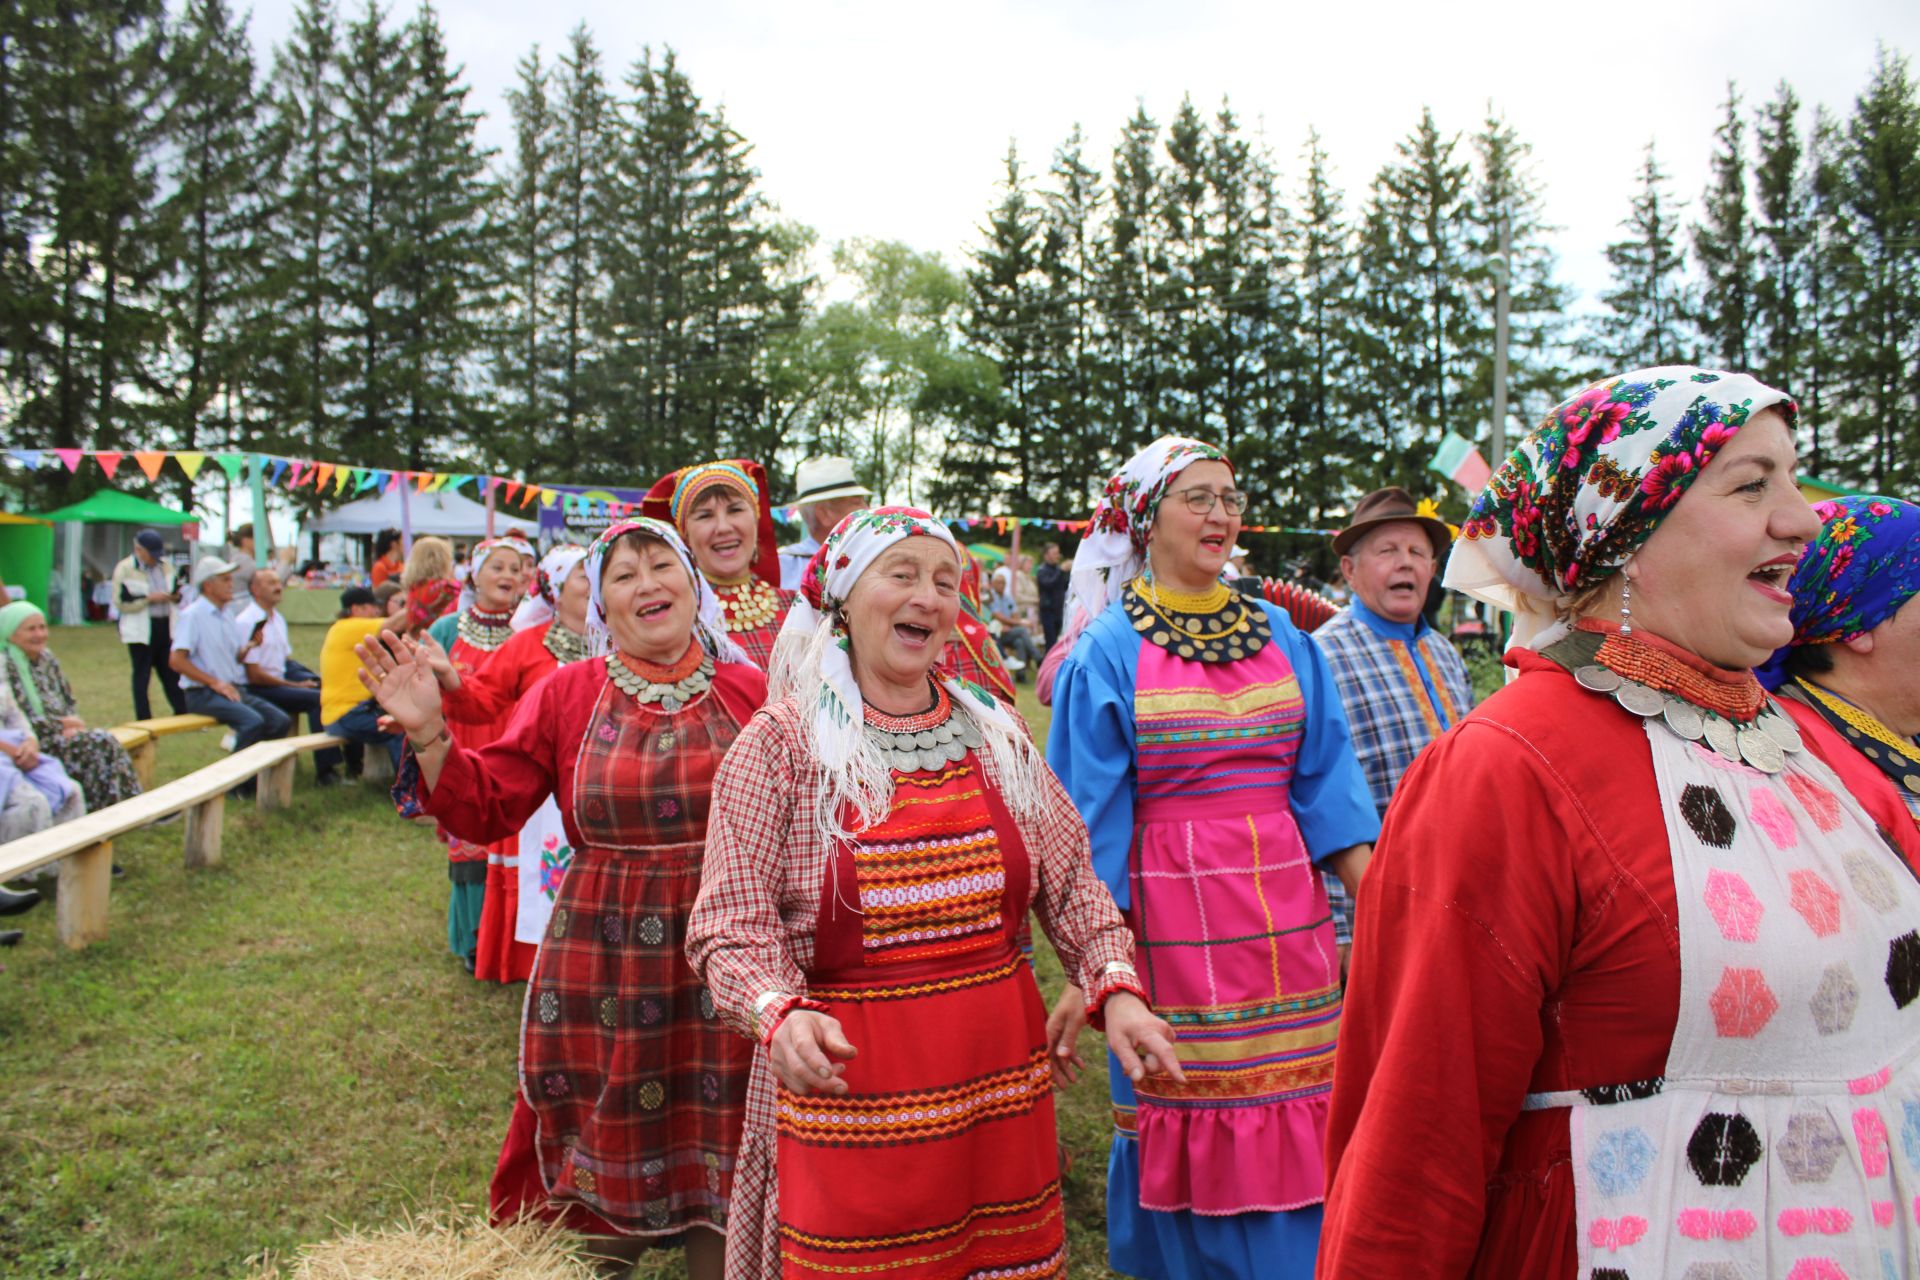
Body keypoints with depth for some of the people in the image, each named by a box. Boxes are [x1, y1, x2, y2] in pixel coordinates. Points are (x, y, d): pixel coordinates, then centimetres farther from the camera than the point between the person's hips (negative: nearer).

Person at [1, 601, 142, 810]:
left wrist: (72, 724, -4)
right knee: (99, 743, -24)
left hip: (60, 732, 7)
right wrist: (62, 725, -13)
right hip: (32, 743, -7)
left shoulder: (47, 659, 12)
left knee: (106, 741, -19)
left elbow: (70, 702, 17)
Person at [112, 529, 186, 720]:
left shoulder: (165, 567, 12)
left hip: (166, 627, 5)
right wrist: (149, 598, -18)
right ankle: (144, 721, 7)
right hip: (141, 631, -5)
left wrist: (176, 595, -2)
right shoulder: (125, 569, -6)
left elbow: (176, 594, 21)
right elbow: (120, 602, -12)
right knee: (141, 676, 2)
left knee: (172, 673, 8)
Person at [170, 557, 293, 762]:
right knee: (253, 722, -30)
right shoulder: (192, 615, -8)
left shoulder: (228, 616, 16)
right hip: (204, 694, -7)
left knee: (280, 721, -12)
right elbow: (177, 661, -15)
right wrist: (215, 683, -16)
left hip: (234, 689, 7)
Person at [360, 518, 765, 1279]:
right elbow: (485, 809, 0)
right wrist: (427, 732, -12)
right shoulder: (566, 695, 1)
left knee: (715, 1163, 12)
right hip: (602, 959, 1)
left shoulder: (749, 692, -1)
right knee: (606, 1157, 15)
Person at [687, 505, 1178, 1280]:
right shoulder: (780, 744, -6)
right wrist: (780, 1013, -26)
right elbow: (732, 924, -9)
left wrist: (1116, 989, -5)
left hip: (1001, 1073, 4)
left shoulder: (994, 734, 6)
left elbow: (1069, 884, 8)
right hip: (849, 1076, -3)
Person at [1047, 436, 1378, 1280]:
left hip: (1286, 917, 4)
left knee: (1295, 1127, 9)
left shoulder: (1279, 635, 8)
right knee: (1193, 1131, 6)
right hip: (1172, 917, -3)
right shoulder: (1108, 653, -3)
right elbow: (1091, 821, -5)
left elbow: (1326, 785, 8)